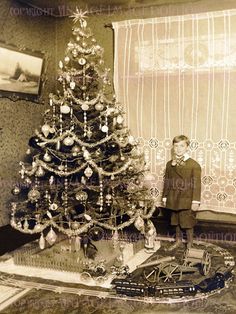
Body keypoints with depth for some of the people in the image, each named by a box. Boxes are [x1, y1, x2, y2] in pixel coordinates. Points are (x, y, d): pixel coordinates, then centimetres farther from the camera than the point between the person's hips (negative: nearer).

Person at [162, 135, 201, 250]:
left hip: (187, 201, -4)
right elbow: (167, 182, 9)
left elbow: (196, 184, -13)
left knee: (188, 223, 7)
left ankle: (190, 244, 27)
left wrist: (195, 201, -15)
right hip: (174, 200, 5)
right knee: (176, 222, 19)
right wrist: (165, 197, 9)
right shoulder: (169, 164, 4)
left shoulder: (194, 165, -11)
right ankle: (178, 240, 38)